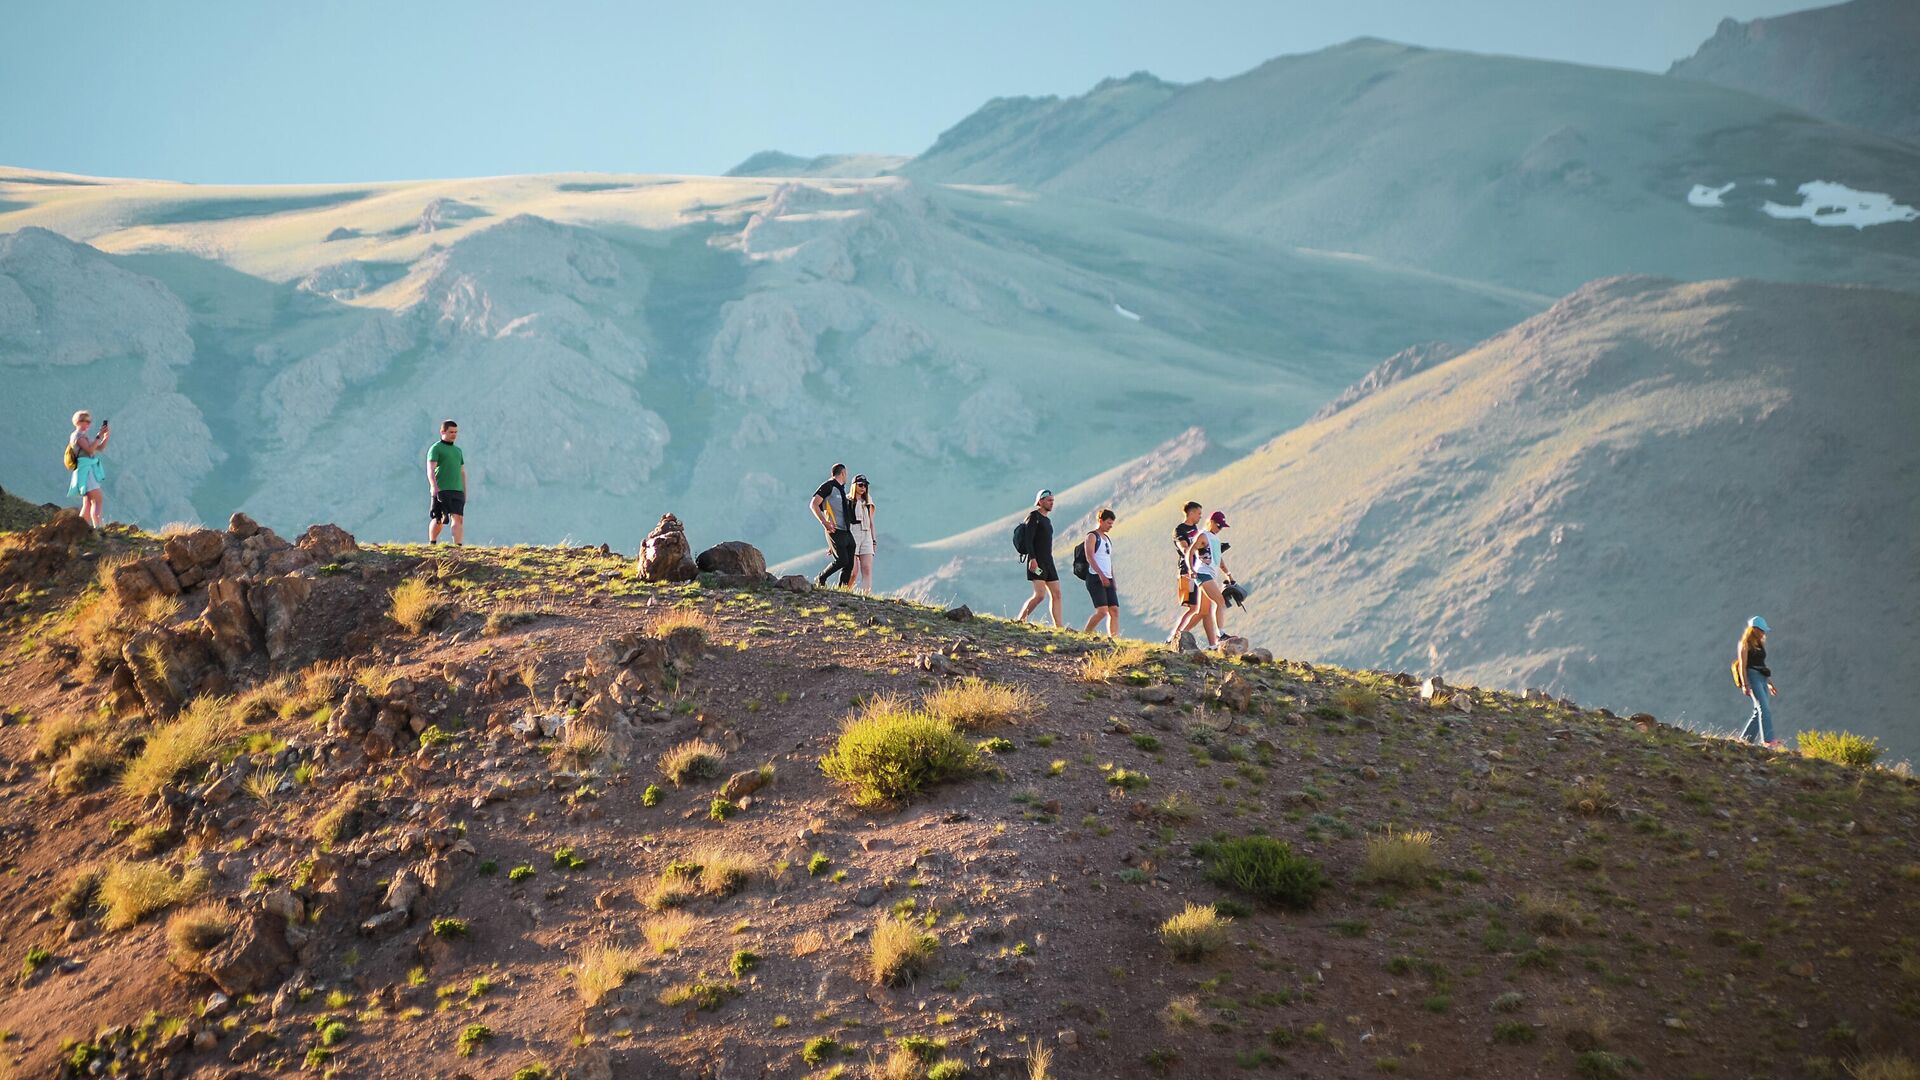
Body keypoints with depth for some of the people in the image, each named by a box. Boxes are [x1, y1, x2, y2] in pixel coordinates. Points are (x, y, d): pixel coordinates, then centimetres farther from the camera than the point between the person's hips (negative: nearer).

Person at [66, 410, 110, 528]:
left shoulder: (84, 436, 21)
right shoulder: (77, 436, -7)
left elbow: (99, 448, 20)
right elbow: (90, 449, -19)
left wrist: (106, 437, 5)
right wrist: (99, 436, -17)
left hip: (90, 471, 10)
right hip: (85, 470, -10)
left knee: (88, 504, 8)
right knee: (98, 500, -20)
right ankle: (98, 528, -31)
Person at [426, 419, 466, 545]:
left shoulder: (458, 451, 22)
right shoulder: (435, 448, 1)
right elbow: (430, 470, -10)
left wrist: (465, 492, 20)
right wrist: (434, 486, -24)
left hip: (457, 491, 5)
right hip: (441, 490, -5)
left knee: (458, 518, -9)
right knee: (438, 520, -1)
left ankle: (459, 546, -16)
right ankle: (432, 545, 15)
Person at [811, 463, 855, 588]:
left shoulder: (841, 489, 23)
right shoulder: (829, 486, -2)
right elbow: (814, 504, -11)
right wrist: (824, 522, -21)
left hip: (847, 532, 8)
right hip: (835, 531, -8)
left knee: (849, 565, -1)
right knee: (842, 560, -17)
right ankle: (820, 580, 2)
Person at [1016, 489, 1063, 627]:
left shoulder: (1047, 520, 23)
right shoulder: (1034, 516, -4)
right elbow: (1028, 539, -14)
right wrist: (1032, 558, -23)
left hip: (1048, 563, 9)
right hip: (1036, 562, -9)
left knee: (1056, 594, 1)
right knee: (1040, 595, -18)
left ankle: (1059, 626, 0)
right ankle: (1020, 620, -9)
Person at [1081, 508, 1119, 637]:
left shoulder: (1108, 539, 23)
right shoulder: (1092, 537, -2)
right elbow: (1090, 557, -15)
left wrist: (1114, 583, 21)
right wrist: (1101, 575, -26)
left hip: (1107, 580, 8)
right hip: (1095, 578, -8)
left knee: (1114, 611, -3)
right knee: (1102, 611, -17)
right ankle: (1084, 634, -5)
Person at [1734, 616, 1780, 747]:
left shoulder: (1760, 644, 20)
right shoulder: (1745, 644, -3)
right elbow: (1742, 665, -9)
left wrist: (1769, 682, 22)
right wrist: (1745, 685, -17)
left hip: (1762, 678, 8)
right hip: (1752, 677, -8)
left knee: (1760, 711, 4)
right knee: (1764, 708, -19)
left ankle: (1745, 739, 12)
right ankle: (1767, 740, -27)